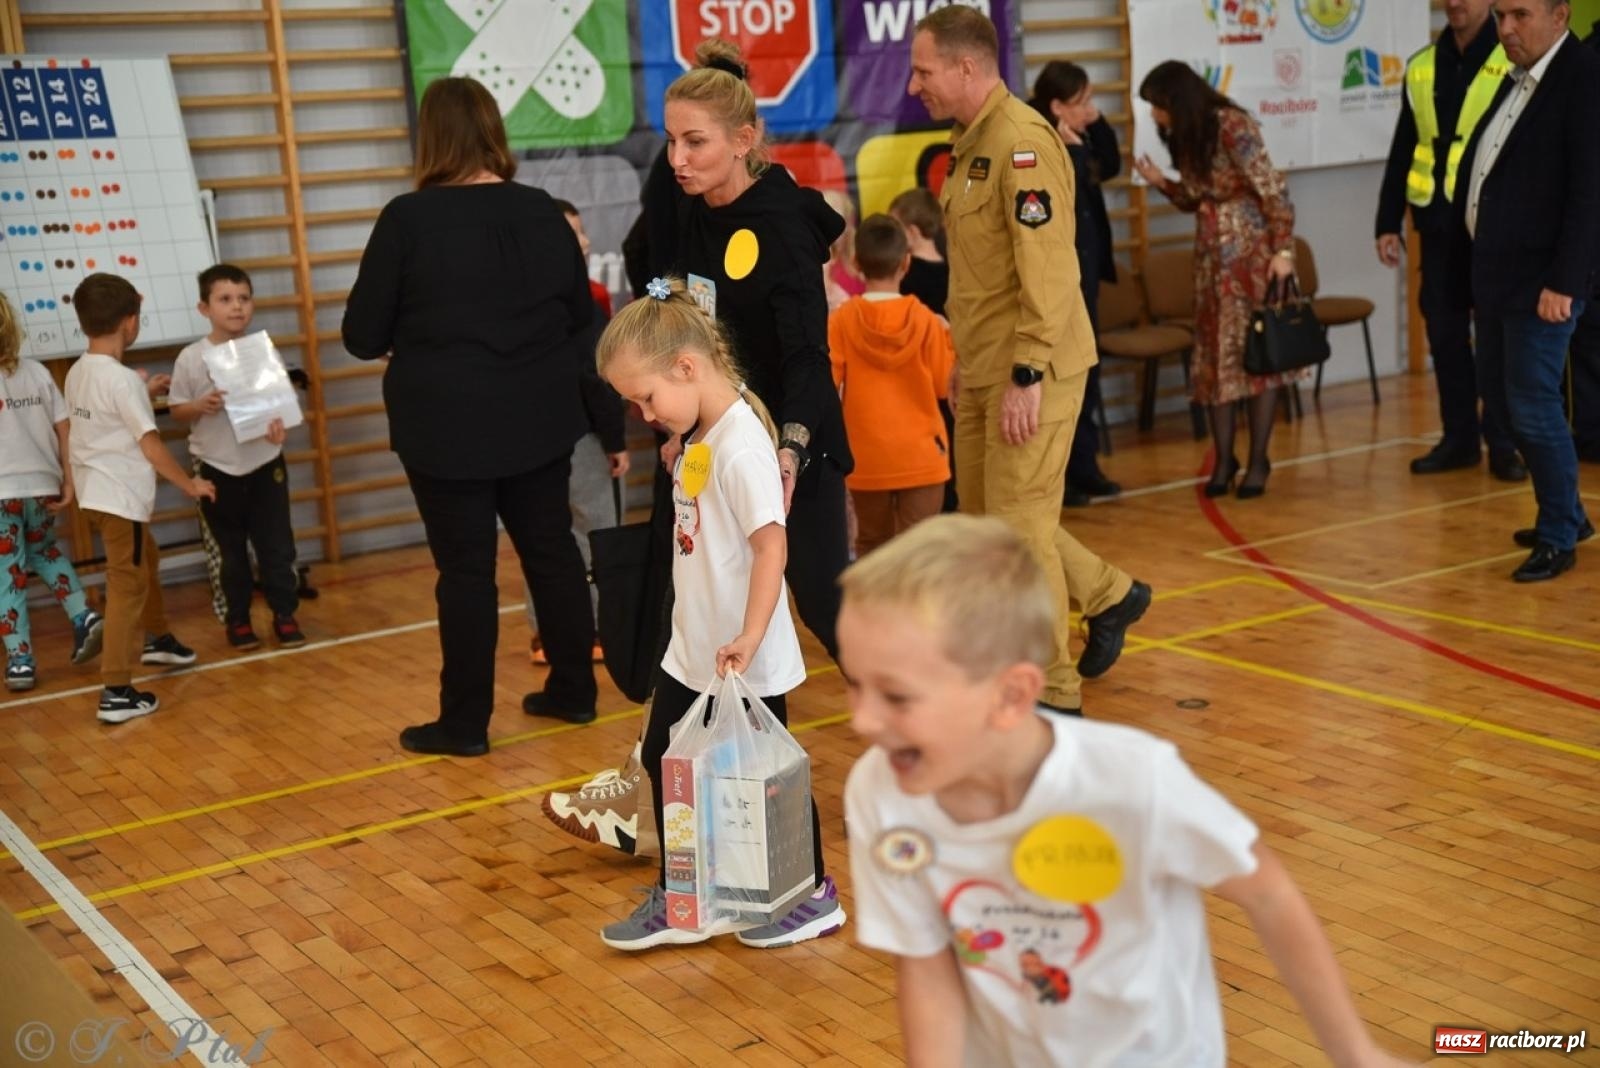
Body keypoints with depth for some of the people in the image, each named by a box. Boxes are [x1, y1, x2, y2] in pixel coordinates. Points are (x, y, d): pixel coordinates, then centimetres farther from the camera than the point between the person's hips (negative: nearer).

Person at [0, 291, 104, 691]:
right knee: (44, 550, 28)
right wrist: (68, 479, 6)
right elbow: (64, 430, 2)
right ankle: (84, 616, 12)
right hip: (42, 485, 5)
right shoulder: (36, 372, 2)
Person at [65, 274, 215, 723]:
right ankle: (116, 692, -9)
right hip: (120, 497, -9)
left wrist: (144, 394, 23)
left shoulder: (78, 372, 7)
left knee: (145, 561, 29)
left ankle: (156, 638, 48)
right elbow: (150, 444, -19)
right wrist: (190, 484, -8)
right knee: (127, 585, -7)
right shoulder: (123, 379, -19)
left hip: (95, 494, 9)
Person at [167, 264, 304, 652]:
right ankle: (237, 619, 23)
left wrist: (280, 424, -18)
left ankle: (285, 614, 17)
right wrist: (201, 406, -21)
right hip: (217, 468, 0)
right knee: (230, 550, 12)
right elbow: (177, 410, 0)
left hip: (265, 463, 1)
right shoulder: (191, 358, -7)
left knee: (276, 544, 5)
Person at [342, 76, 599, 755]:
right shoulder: (541, 212, 1)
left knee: (465, 569, 4)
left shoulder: (407, 219, -12)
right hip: (539, 419, 4)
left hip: (449, 429, -4)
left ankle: (465, 723, 13)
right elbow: (582, 317, 12)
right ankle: (574, 690, 27)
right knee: (552, 550, 15)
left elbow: (363, 336, -6)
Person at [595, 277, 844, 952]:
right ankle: (678, 901, 29)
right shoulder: (699, 438, 6)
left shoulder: (741, 445, -22)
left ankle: (813, 898, 25)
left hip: (746, 662, -10)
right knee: (664, 759, 16)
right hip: (691, 649, 10)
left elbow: (771, 543, -29)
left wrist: (750, 636, -33)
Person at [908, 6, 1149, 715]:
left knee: (1019, 529, -3)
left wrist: (1027, 377, -24)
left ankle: (1053, 697, 10)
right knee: (983, 518, 16)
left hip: (1028, 374, -9)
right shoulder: (970, 142, 13)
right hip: (980, 371, 9)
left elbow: (1046, 270, -22)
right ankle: (1110, 596, 35)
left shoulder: (1021, 141, -16)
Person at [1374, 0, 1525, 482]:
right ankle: (1459, 438, 20)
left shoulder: (1515, 60, -3)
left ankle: (1503, 444, 10)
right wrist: (1388, 223, 8)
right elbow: (1402, 152, 12)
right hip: (1437, 222, 4)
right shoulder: (1421, 66, 10)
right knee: (1444, 333, 8)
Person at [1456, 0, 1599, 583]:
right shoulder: (1518, 79, 13)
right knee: (1499, 392, 16)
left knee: (1532, 405, -4)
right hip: (1495, 271, 9)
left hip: (1541, 278, -9)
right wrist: (1479, 263, 11)